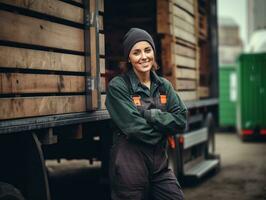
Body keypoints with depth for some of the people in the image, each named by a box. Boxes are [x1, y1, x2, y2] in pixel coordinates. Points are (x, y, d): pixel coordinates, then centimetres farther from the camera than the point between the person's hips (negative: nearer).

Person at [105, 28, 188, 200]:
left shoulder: (164, 86, 8)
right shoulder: (118, 86, -9)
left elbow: (181, 121, -4)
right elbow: (133, 127, -17)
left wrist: (148, 114, -15)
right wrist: (164, 128, -5)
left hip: (160, 164, 5)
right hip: (130, 166, -4)